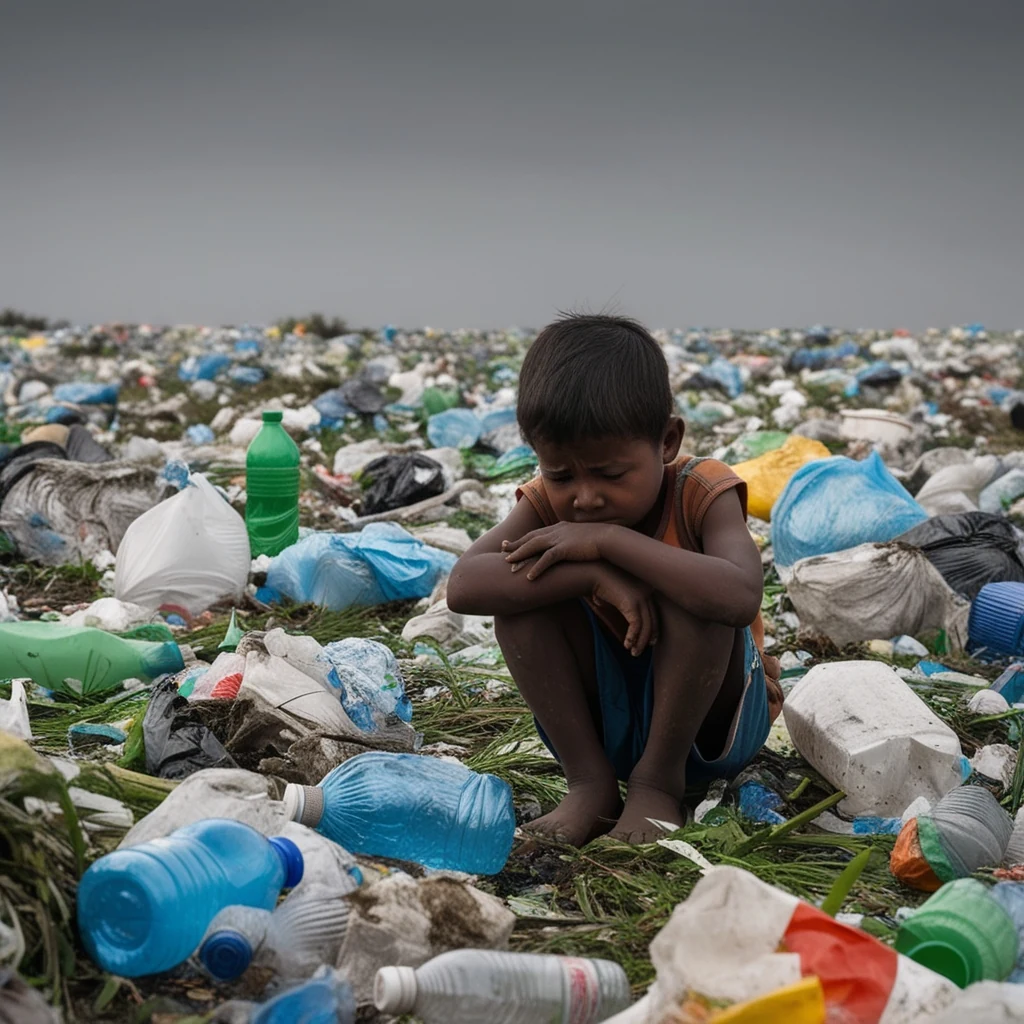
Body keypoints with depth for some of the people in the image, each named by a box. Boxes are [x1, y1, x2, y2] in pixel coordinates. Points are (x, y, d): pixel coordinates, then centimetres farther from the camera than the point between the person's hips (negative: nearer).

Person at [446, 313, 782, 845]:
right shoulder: (547, 502, -11)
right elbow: (464, 586, -29)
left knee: (690, 593, -32)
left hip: (708, 724, -3)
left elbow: (740, 597, -42)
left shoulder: (701, 493, -19)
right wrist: (593, 574, -37)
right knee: (522, 589, -21)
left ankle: (658, 781, -16)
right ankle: (589, 783, -15)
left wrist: (609, 540, -37)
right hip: (601, 721, 3)